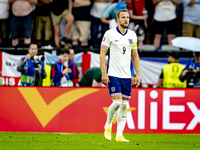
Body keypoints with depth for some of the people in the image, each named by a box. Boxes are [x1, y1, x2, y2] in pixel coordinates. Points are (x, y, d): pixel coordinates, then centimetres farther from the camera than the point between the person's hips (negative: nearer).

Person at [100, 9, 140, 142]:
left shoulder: (132, 35, 10)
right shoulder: (110, 34, -5)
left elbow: (135, 55, 16)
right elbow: (102, 54, -4)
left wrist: (138, 74, 10)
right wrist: (104, 73, -11)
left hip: (127, 76, 5)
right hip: (113, 75, -5)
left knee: (124, 105, 2)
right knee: (117, 102, -15)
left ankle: (119, 135, 6)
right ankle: (108, 126, 10)